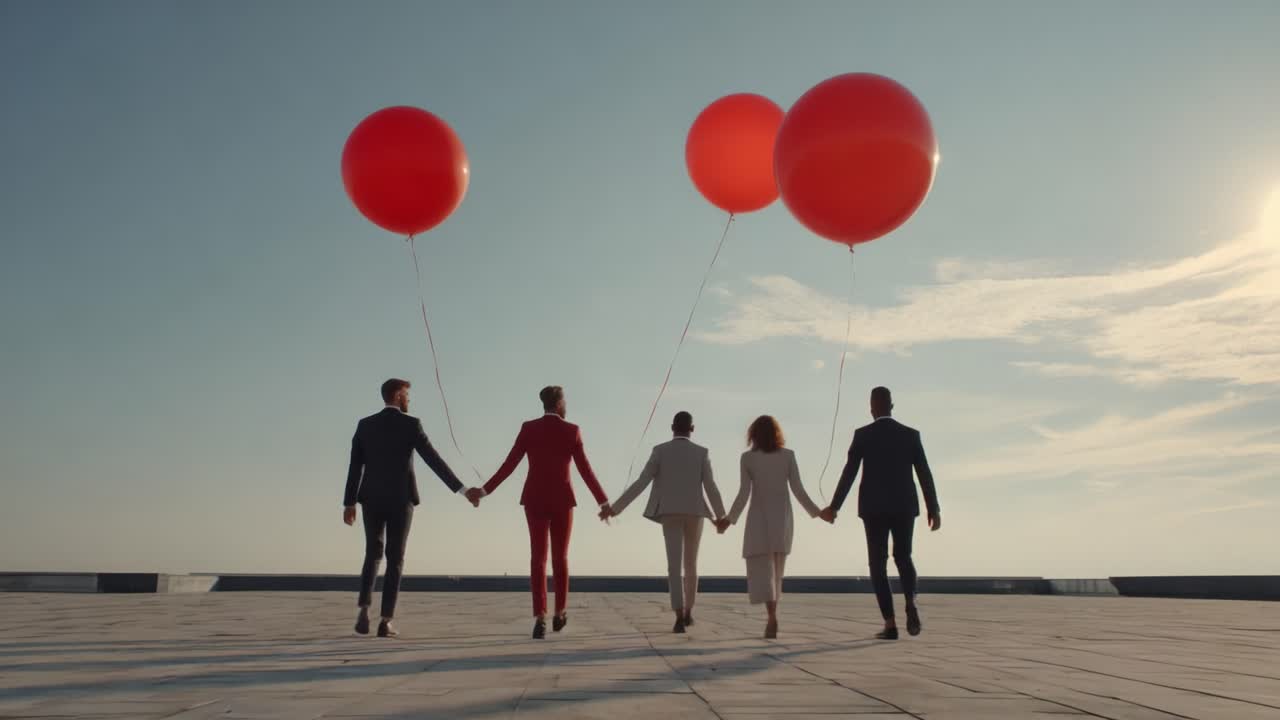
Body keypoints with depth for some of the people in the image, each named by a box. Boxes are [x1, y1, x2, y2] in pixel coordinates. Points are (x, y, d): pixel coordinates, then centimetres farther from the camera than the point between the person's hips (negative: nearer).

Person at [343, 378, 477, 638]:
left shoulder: (364, 425, 4)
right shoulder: (410, 424, -7)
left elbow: (354, 466, 5)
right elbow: (434, 460, -12)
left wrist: (349, 503, 10)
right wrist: (461, 489, -8)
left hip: (372, 499, 3)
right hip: (400, 500, -3)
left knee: (373, 555, 16)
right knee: (395, 559, 4)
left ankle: (363, 612, 0)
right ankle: (385, 622, -1)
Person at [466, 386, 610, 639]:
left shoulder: (528, 428, -2)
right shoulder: (571, 431, -4)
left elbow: (509, 465, -6)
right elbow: (585, 470, -5)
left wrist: (485, 490, 1)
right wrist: (603, 501, 2)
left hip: (535, 500, 1)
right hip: (562, 500, -1)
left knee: (538, 559, 2)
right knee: (560, 558, 15)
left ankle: (540, 617, -10)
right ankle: (559, 613, 20)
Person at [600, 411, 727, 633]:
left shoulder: (660, 451, 0)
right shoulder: (702, 452, 1)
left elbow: (641, 483, -6)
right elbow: (711, 488, -3)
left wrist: (615, 507, -2)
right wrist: (721, 516, 10)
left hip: (671, 515, -1)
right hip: (694, 513, 1)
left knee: (674, 567, -7)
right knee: (691, 564, 18)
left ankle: (679, 617, -22)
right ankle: (687, 612, 25)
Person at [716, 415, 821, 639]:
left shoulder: (747, 458, -3)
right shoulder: (788, 455, 1)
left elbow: (744, 494, -8)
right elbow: (798, 490, -3)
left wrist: (730, 519, -3)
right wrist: (816, 512, 7)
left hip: (759, 518, -2)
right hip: (782, 519, 2)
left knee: (761, 570, -3)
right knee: (775, 570, 15)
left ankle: (772, 617, -22)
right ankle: (772, 617, 17)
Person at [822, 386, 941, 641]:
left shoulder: (862, 434, -4)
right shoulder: (911, 434, 3)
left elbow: (849, 473, -7)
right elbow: (925, 474, 0)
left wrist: (834, 506, 0)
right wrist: (934, 509, 6)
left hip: (874, 508, -2)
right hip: (904, 506, 2)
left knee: (878, 564, 6)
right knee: (903, 558, 18)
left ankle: (890, 624, -3)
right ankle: (911, 605, -10)